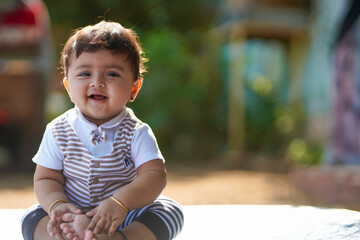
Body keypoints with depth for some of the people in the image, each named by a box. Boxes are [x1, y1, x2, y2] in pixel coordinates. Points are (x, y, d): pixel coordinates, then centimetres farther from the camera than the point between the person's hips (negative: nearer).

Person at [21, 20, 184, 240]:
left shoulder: (137, 132, -9)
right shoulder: (58, 132, -4)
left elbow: (154, 176, -19)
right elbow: (46, 179, -3)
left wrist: (120, 202, -36)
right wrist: (57, 205, -26)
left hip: (125, 217, -1)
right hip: (75, 213, 1)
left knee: (170, 211, -24)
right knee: (32, 218, -19)